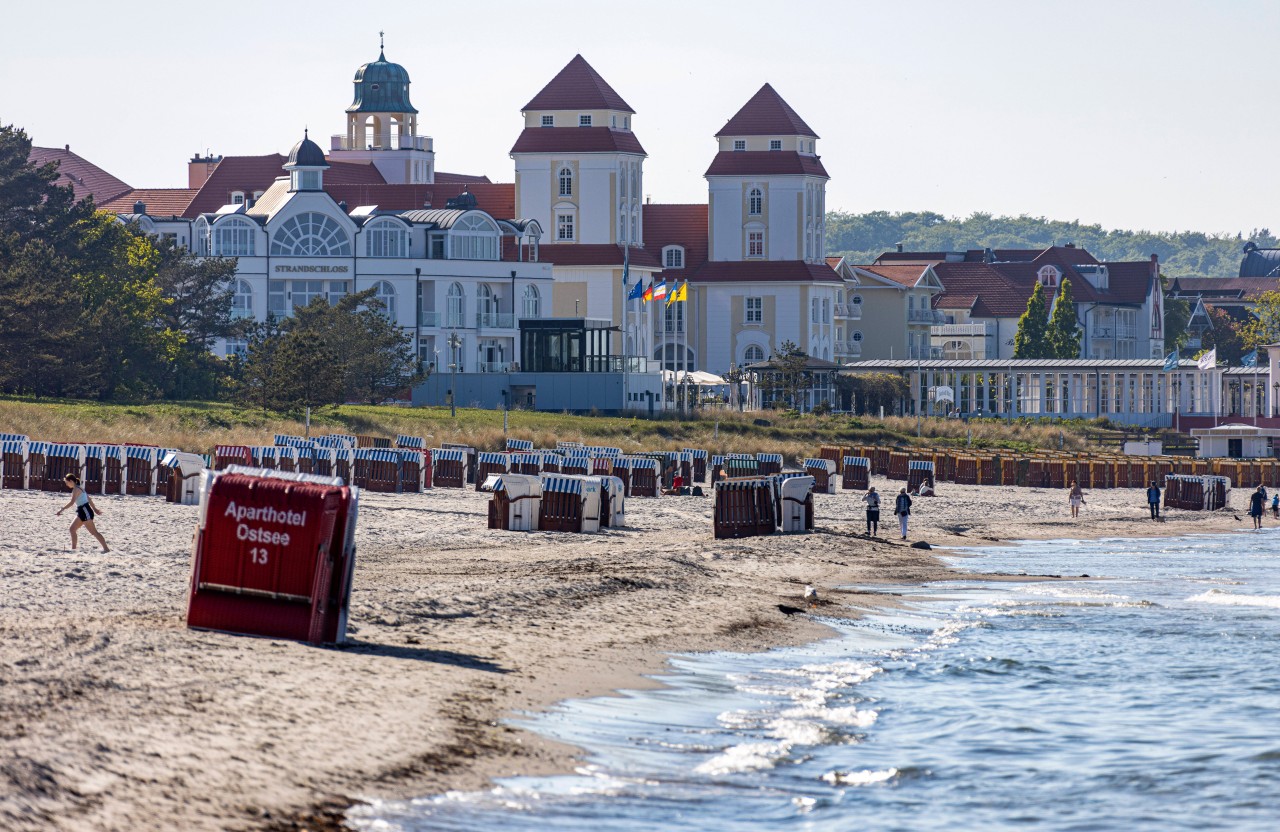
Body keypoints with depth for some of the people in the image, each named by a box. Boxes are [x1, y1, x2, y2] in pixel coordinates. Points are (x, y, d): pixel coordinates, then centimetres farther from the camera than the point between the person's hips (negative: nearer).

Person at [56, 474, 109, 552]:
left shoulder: (76, 490, -13)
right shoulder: (79, 488, 16)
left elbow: (72, 502, -25)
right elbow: (88, 499, 23)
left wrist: (62, 509, -24)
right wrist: (94, 509, 28)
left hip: (85, 512, -10)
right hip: (82, 512, 10)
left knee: (93, 532, -9)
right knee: (72, 529, 10)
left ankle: (106, 548, -10)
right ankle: (73, 548, 11)